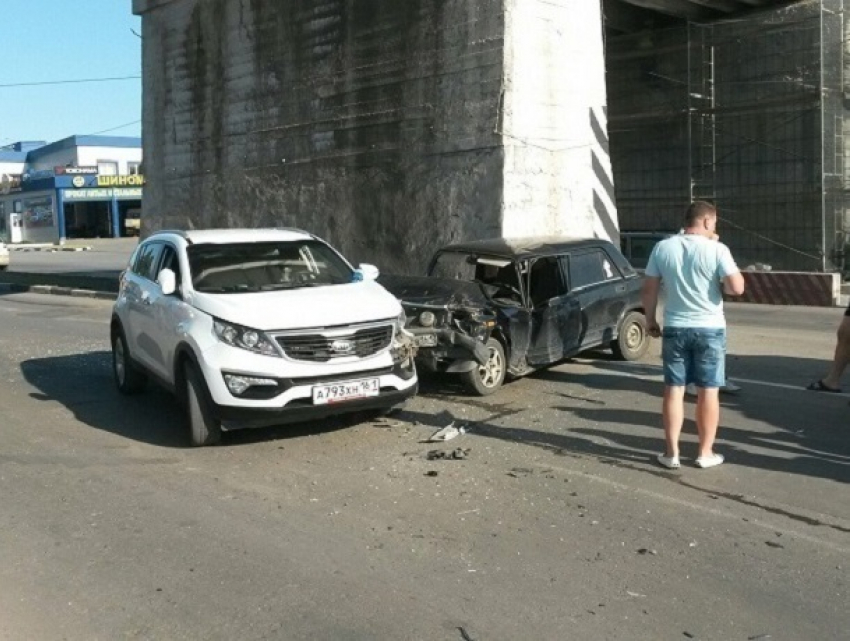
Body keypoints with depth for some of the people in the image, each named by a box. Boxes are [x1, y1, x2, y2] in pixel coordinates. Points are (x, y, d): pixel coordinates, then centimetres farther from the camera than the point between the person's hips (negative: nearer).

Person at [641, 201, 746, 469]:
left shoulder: (662, 248, -1)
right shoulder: (717, 249, -10)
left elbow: (648, 290, 2)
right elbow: (737, 288, -14)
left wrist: (650, 320, 14)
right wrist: (719, 282, 5)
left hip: (674, 329, 2)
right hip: (710, 329, -2)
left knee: (673, 390, 8)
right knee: (708, 391, 8)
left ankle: (671, 452, 11)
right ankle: (705, 452, 14)